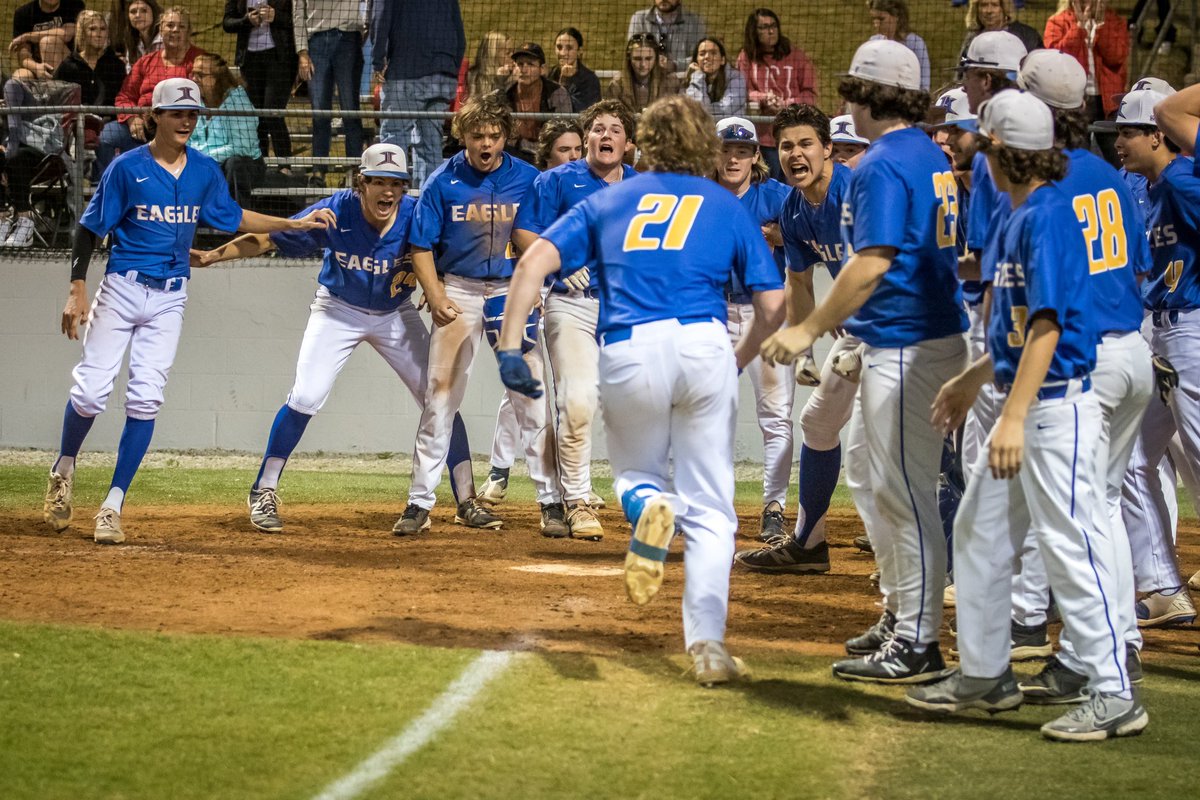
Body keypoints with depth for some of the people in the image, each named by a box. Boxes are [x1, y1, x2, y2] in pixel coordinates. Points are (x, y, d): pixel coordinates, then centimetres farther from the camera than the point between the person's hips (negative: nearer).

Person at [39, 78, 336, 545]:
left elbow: (232, 218, 18)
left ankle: (113, 507, 0)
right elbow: (89, 230, -4)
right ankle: (64, 471, 24)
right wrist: (77, 291, -10)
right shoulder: (127, 168, -8)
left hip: (169, 299, 3)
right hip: (121, 290, -3)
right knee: (90, 392, -5)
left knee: (145, 401, -5)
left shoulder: (205, 171, 5)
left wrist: (294, 224, 12)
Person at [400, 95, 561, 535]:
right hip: (458, 292, 0)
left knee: (532, 398, -3)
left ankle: (551, 501, 3)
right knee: (440, 396, -1)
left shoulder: (528, 179, 0)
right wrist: (436, 297, -12)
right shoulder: (443, 182, -2)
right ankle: (420, 501, 5)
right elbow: (421, 247, 0)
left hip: (513, 292, 0)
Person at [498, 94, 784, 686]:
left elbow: (535, 261, 5)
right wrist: (740, 360, 26)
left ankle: (648, 506, -14)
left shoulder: (608, 202, 20)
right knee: (709, 508, 7)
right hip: (703, 347, 0)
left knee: (635, 473, 23)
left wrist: (509, 346, 2)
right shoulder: (727, 207, 18)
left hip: (627, 352, 0)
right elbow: (772, 307, 10)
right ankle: (707, 644, -5)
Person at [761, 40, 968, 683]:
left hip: (904, 346, -10)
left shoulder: (883, 166, -15)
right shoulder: (932, 157, 14)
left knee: (905, 490, -6)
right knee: (897, 487, 18)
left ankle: (917, 647, -4)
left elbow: (873, 262, -23)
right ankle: (906, 621, 26)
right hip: (936, 335, 10)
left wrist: (808, 330, -20)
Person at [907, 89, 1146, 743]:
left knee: (1071, 545, -8)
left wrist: (1015, 418, -26)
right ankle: (984, 675, 26)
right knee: (978, 533, 15)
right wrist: (972, 381, 29)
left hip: (1055, 406, -10)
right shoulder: (1019, 216, 13)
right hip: (1023, 403, 10)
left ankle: (1113, 696, -4)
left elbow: (1047, 325, -22)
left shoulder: (1048, 216, -16)